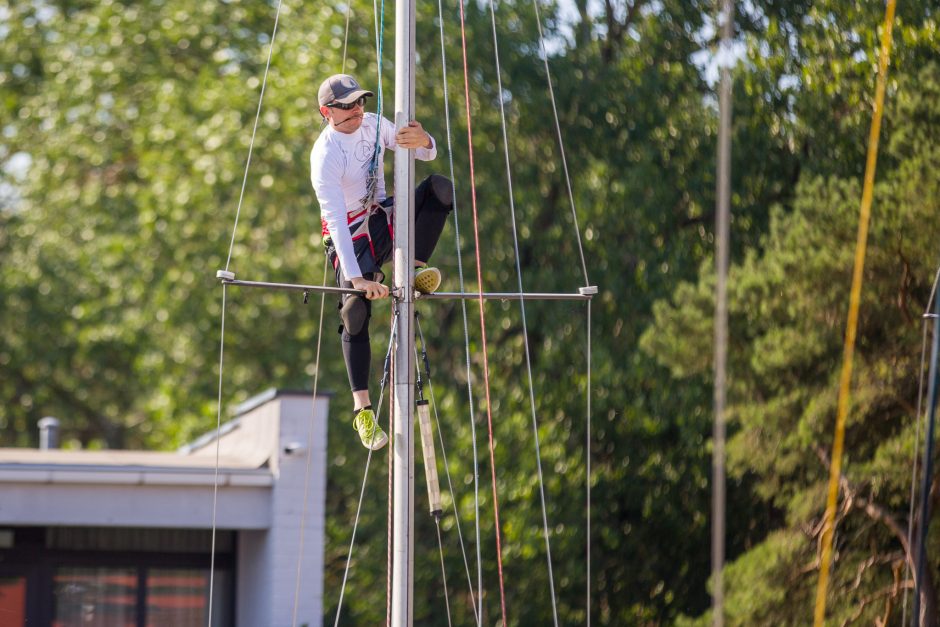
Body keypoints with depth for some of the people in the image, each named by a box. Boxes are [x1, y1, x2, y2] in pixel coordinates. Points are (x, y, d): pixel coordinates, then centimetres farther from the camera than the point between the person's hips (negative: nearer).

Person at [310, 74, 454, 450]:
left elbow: (427, 154, -3)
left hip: (383, 218, 6)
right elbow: (335, 219, -32)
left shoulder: (373, 125, -3)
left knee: (439, 187, -17)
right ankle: (362, 410, -16)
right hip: (351, 236, -6)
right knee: (356, 312, -21)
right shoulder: (325, 155, -24)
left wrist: (423, 142, -31)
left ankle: (415, 268, -14)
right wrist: (356, 277, -41)